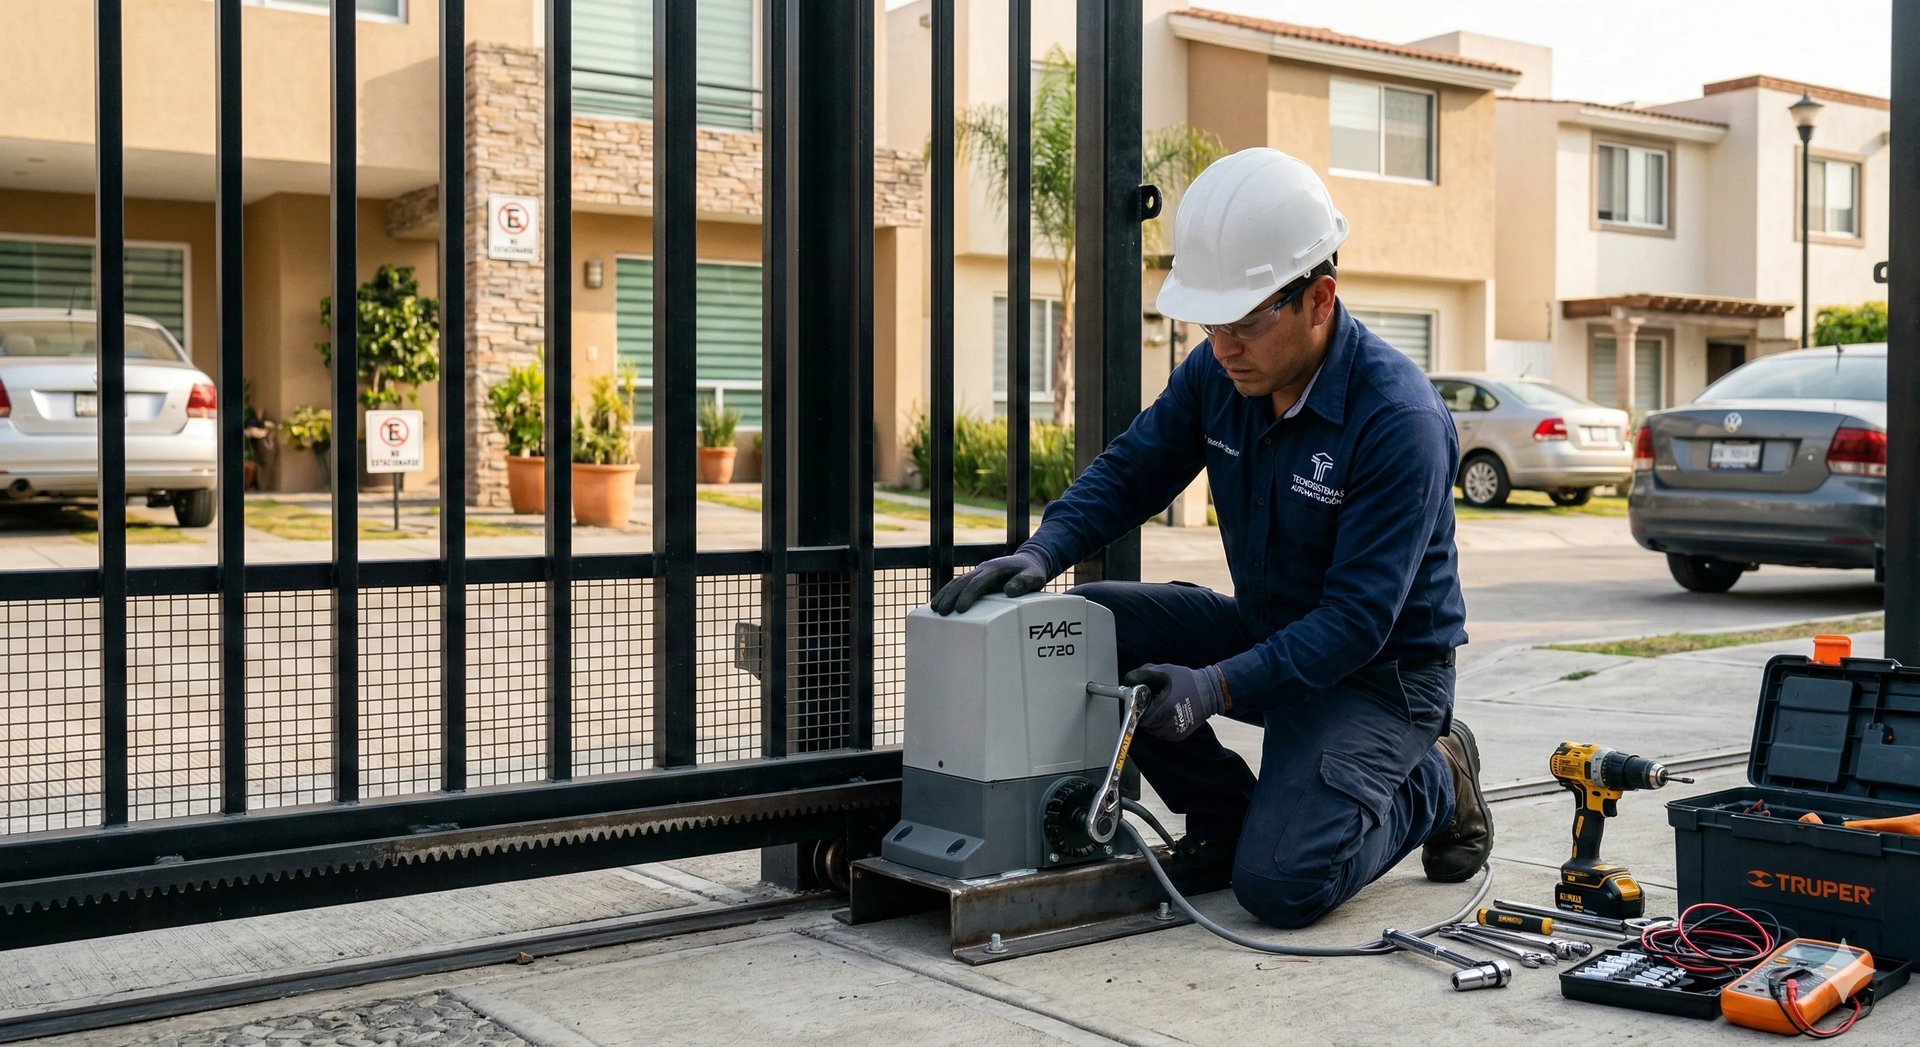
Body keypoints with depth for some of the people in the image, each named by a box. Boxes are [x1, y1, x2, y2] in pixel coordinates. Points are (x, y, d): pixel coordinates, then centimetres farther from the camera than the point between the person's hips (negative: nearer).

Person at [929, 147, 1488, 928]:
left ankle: (1432, 783, 8)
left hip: (1380, 668, -6)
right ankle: (1227, 816, 4)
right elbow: (1130, 470, 1)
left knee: (1280, 885, -23)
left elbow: (1359, 618, -29)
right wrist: (1041, 552, -19)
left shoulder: (1401, 420, -27)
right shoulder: (1218, 372, -8)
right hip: (1265, 630, 7)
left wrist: (1219, 685, -39)